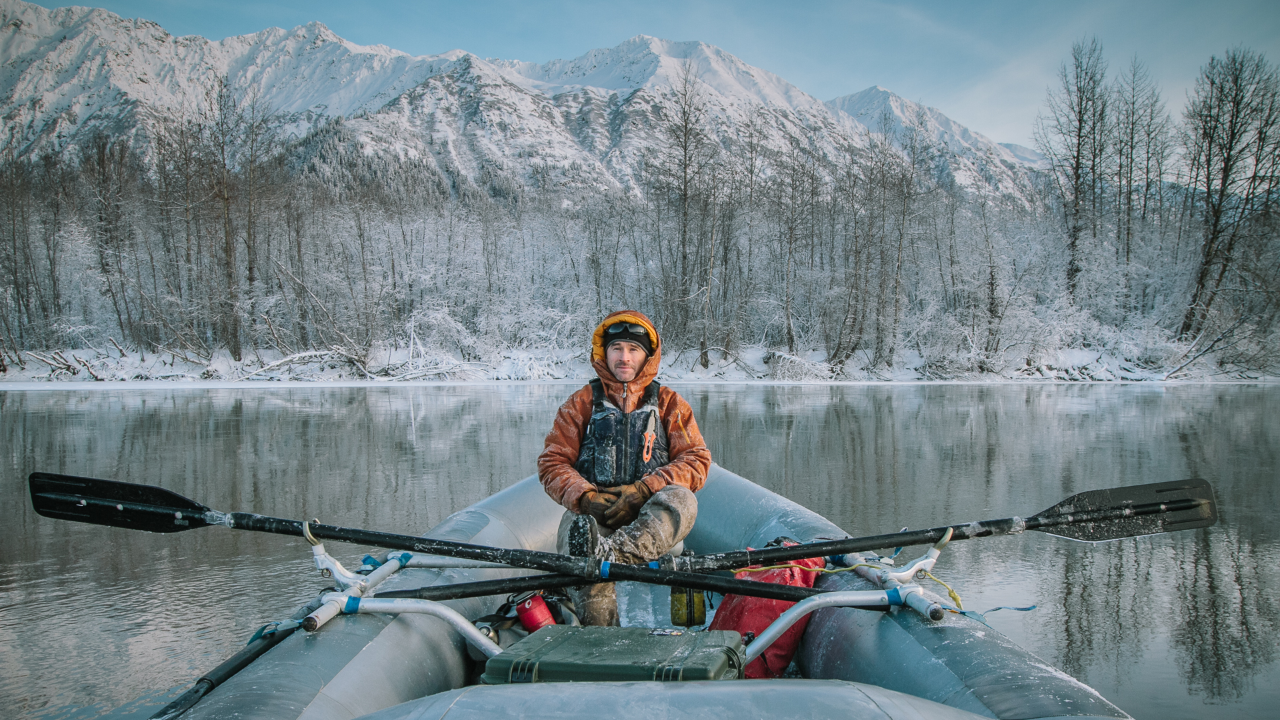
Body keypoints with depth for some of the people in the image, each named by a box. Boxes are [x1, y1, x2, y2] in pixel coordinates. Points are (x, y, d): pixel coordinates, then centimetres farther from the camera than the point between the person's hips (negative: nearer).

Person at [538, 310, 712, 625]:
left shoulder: (669, 403, 15)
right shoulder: (581, 403, 15)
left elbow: (697, 460, 3)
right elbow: (552, 462, 8)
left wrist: (641, 490, -13)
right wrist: (586, 497, -14)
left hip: (652, 516, 1)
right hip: (593, 512, 0)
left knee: (681, 498, -34)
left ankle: (613, 553, -57)